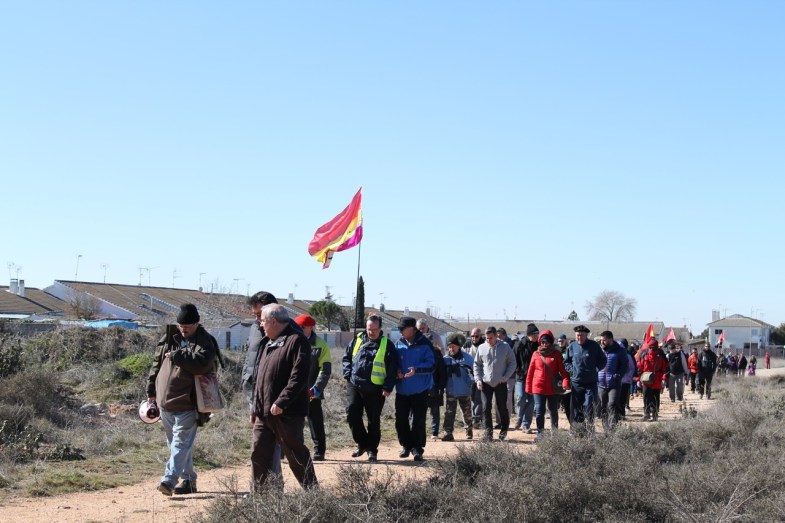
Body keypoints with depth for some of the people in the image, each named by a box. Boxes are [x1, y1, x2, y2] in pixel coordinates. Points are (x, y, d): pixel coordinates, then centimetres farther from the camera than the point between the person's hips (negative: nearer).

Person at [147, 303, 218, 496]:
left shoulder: (205, 342, -7)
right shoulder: (169, 338, 11)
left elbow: (201, 363, -26)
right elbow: (156, 365, 18)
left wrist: (176, 355, -19)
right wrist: (152, 391, 17)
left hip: (186, 403, -7)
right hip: (164, 401, 7)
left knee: (181, 443, -11)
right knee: (178, 443, 14)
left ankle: (169, 480, -18)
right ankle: (188, 479, 24)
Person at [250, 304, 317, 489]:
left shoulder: (297, 341, -12)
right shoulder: (269, 344, 18)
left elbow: (298, 377, -21)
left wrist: (281, 402, -25)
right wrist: (256, 408, 20)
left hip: (287, 413, -9)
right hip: (264, 413, 9)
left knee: (296, 454, -1)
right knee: (259, 453, 9)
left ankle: (312, 490, 10)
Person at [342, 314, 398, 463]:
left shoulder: (387, 345, -1)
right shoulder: (357, 340, 8)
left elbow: (392, 368, -2)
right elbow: (346, 358, 17)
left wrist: (388, 387, -8)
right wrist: (348, 374, 2)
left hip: (375, 389, -3)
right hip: (354, 385, 3)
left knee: (374, 420, 4)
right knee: (352, 414, -4)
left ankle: (372, 449, 17)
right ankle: (362, 443, 15)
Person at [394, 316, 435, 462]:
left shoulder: (425, 344, -8)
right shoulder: (399, 343, 6)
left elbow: (431, 365, -11)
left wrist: (417, 369, -27)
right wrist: (396, 371, -7)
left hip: (420, 390, -4)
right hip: (402, 389, 4)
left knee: (418, 421, -2)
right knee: (400, 420, 7)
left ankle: (417, 449, 8)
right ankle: (406, 445, 24)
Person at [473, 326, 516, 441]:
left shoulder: (505, 347, -4)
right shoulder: (482, 348, 1)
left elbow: (512, 363, 1)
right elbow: (477, 364, 10)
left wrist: (505, 377, -8)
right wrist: (478, 379, -1)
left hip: (501, 383, -2)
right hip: (486, 383, 2)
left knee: (502, 408, 7)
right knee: (486, 408, -1)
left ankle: (504, 430, 23)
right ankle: (488, 432, 4)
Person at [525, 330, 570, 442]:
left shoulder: (556, 354, -1)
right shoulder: (536, 354, 3)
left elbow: (563, 370, -5)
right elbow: (530, 372, 6)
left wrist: (565, 383, -20)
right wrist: (528, 388, 6)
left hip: (553, 388, 0)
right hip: (538, 388, 0)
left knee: (553, 411, 13)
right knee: (539, 411, -5)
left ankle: (554, 433, 27)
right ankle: (540, 433, 5)